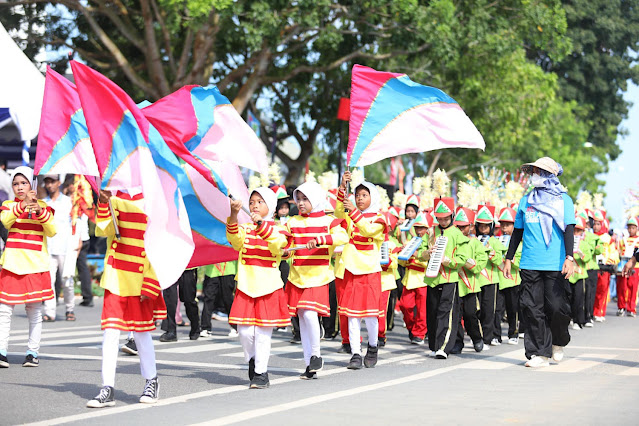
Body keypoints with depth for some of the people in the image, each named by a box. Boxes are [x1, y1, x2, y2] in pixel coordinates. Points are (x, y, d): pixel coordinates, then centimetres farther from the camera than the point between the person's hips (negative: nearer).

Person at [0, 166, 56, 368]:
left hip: (35, 266, 0)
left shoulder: (42, 206, 8)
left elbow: (52, 231, -4)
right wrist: (22, 205, -27)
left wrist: (40, 211, -18)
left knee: (35, 312, 3)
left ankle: (33, 352, 10)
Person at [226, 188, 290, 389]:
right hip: (246, 286, 2)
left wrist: (261, 224, -35)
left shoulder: (277, 229, 2)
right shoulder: (245, 228, 8)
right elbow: (234, 238, -15)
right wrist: (233, 215, -32)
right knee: (244, 331, -2)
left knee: (263, 333, -3)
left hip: (268, 288, -2)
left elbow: (278, 242, -21)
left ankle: (261, 373, 7)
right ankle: (252, 360, 26)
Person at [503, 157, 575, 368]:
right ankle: (540, 352, 6)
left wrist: (569, 258, -15)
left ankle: (558, 343, 21)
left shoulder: (563, 199, 3)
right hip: (530, 263, 4)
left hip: (555, 264, -3)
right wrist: (509, 258, 16)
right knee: (532, 307, -1)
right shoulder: (526, 200, 13)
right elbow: (518, 231, 19)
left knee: (556, 306, -7)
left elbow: (568, 230, -4)